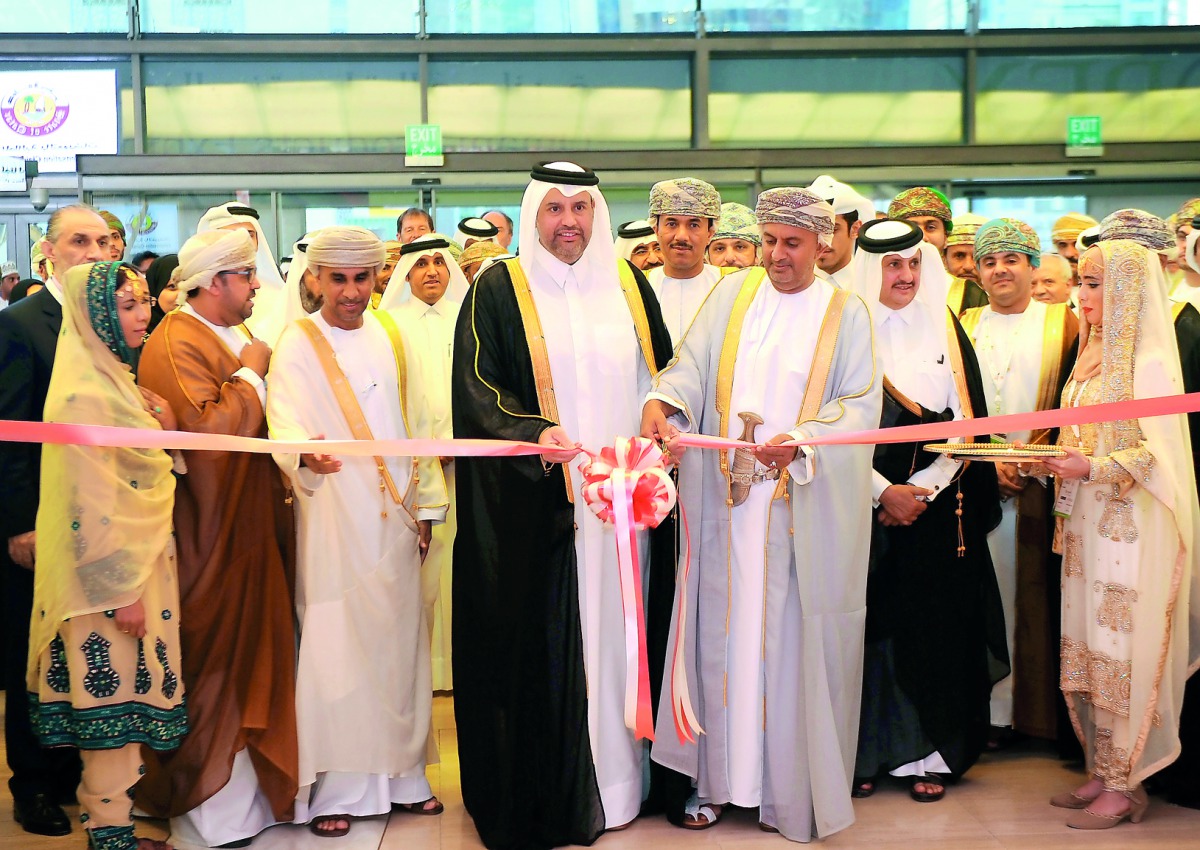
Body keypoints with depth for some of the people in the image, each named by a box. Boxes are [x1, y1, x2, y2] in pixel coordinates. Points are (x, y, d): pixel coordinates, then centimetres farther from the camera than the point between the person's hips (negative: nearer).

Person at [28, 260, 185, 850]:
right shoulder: (86, 394, -18)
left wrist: (164, 431, 4)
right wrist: (122, 590, -19)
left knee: (123, 696, 14)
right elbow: (89, 503, -21)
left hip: (137, 562, 9)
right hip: (110, 577, -9)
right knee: (114, 696, 0)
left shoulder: (113, 380, 12)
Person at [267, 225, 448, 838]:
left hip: (395, 518, 5)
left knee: (399, 641, 9)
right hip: (333, 521, -4)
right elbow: (285, 424, -17)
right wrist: (306, 454, -39)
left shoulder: (390, 337, 10)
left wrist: (425, 505, 11)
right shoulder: (297, 347, -4)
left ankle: (400, 772, 21)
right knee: (335, 647, -4)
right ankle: (333, 787, 6)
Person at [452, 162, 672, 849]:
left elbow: (661, 370, 17)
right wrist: (533, 431, -23)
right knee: (536, 640, 0)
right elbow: (475, 385, -7)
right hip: (534, 502, -3)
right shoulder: (499, 289, 0)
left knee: (613, 628, 7)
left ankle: (616, 776, 21)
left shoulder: (627, 283, 12)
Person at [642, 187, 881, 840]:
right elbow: (693, 365, 0)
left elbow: (861, 404, -4)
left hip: (806, 510, -2)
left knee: (794, 640, 1)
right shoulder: (732, 295, 10)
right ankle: (717, 776, 14)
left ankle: (797, 790, 11)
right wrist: (661, 402, -21)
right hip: (727, 500, 2)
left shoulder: (846, 314, 4)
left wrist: (800, 441, -21)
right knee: (724, 633, 5)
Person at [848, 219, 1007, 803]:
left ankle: (929, 753, 12)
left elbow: (964, 422, 4)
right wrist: (881, 491, -12)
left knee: (934, 626, 2)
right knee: (871, 625, -1)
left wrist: (920, 490, -7)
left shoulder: (945, 332, 9)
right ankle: (866, 753, 8)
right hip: (865, 506, -2)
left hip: (937, 508, 2)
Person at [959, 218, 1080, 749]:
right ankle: (994, 709, 8)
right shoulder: (964, 326, 12)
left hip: (1039, 486, -1)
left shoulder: (1062, 325, 6)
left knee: (1037, 598, 0)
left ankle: (1041, 711, 10)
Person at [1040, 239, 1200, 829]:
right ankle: (1100, 772, 19)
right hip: (1086, 523, 8)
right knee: (1084, 650, 9)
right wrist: (1051, 459, 4)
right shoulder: (1092, 356, 14)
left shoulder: (1149, 363, -11)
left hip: (1131, 528, -8)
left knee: (1120, 653, -2)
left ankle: (1122, 787, 8)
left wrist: (1091, 468, -25)